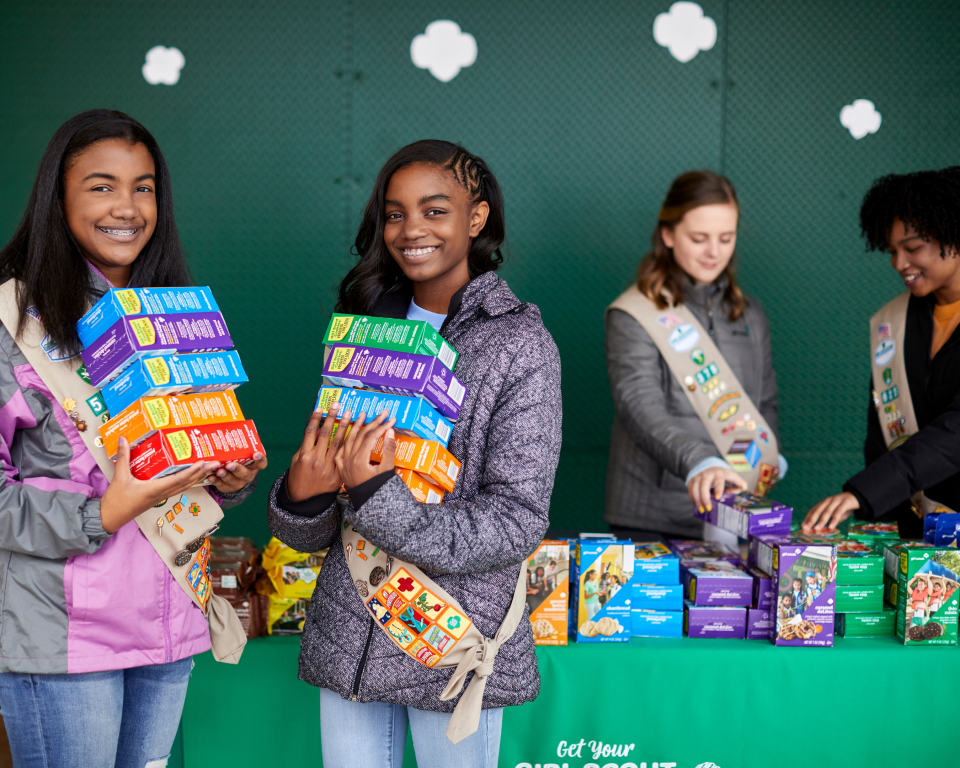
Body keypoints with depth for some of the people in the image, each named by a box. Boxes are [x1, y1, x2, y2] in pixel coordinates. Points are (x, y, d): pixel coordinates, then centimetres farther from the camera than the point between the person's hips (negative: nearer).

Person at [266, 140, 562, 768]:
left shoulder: (520, 344, -7)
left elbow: (515, 527, -14)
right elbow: (312, 535, 9)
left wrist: (374, 497, -24)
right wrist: (300, 495, -14)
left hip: (457, 643, -4)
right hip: (350, 636, 4)